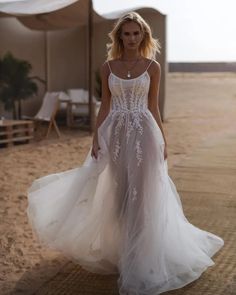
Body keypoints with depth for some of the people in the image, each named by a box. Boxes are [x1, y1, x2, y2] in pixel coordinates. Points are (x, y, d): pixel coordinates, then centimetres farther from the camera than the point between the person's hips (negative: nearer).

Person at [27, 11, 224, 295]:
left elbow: (153, 107, 6)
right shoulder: (107, 67, 5)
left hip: (144, 134, -1)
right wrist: (96, 139, 0)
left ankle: (140, 258, 13)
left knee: (143, 194, 1)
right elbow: (105, 106, 7)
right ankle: (120, 249, 26)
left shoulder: (153, 67, 2)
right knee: (118, 193, 9)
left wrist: (163, 140, 3)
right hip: (116, 134, 2)